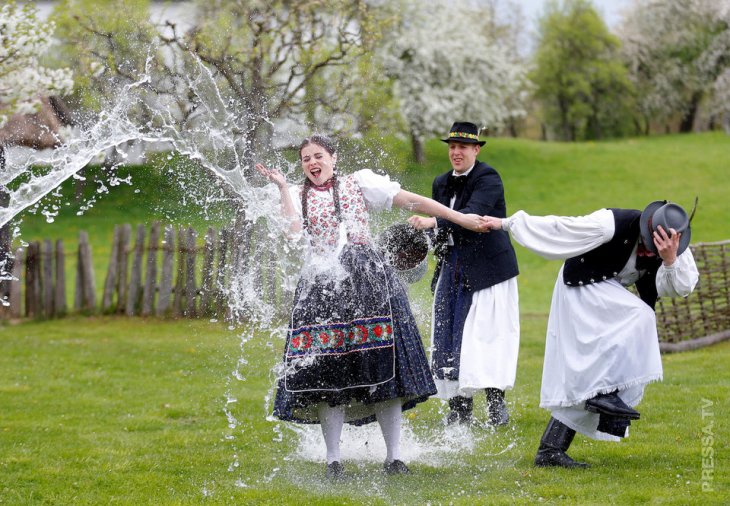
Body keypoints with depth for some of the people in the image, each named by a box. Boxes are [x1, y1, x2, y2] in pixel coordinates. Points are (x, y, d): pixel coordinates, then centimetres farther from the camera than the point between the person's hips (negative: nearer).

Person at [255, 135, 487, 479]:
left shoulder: (359, 183, 11)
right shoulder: (297, 196, 14)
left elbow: (411, 201, 6)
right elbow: (295, 230, -7)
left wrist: (460, 218, 2)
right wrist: (282, 186, -7)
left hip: (366, 279, -1)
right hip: (321, 285, 1)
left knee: (381, 367, -4)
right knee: (328, 371, -4)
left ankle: (393, 456, 2)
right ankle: (333, 459, 5)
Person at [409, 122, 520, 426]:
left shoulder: (488, 178, -9)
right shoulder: (442, 183, 13)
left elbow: (472, 215, -25)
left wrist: (433, 223, -36)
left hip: (486, 268, -6)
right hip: (453, 270, 7)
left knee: (488, 333, -10)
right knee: (450, 336, 0)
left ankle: (496, 403, -8)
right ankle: (459, 409, 2)